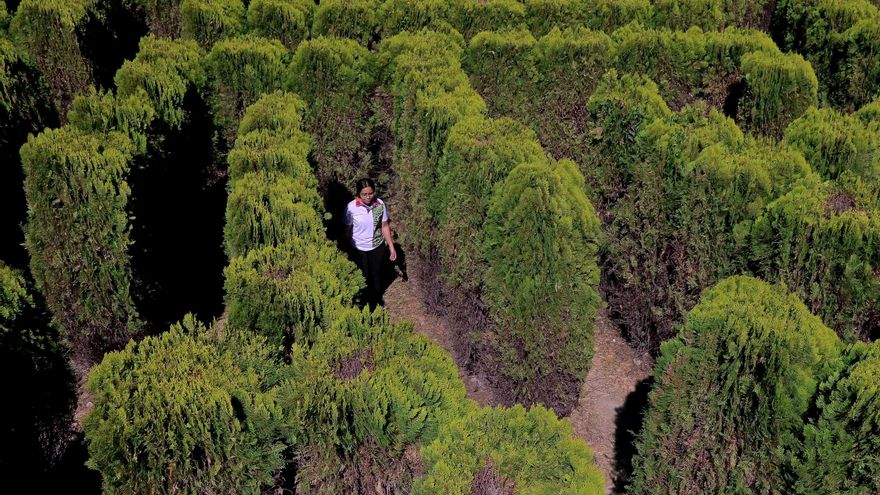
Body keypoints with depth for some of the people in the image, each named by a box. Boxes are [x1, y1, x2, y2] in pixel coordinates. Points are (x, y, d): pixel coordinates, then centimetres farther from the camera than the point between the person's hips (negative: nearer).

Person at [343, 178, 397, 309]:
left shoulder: (380, 204, -16)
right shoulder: (351, 207, -22)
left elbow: (385, 226, -4)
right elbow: (348, 229, -10)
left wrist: (391, 246, -1)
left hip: (377, 246, 2)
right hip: (359, 249, -2)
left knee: (377, 275, 22)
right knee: (363, 278, 16)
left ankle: (377, 300, 48)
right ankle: (365, 302, 41)